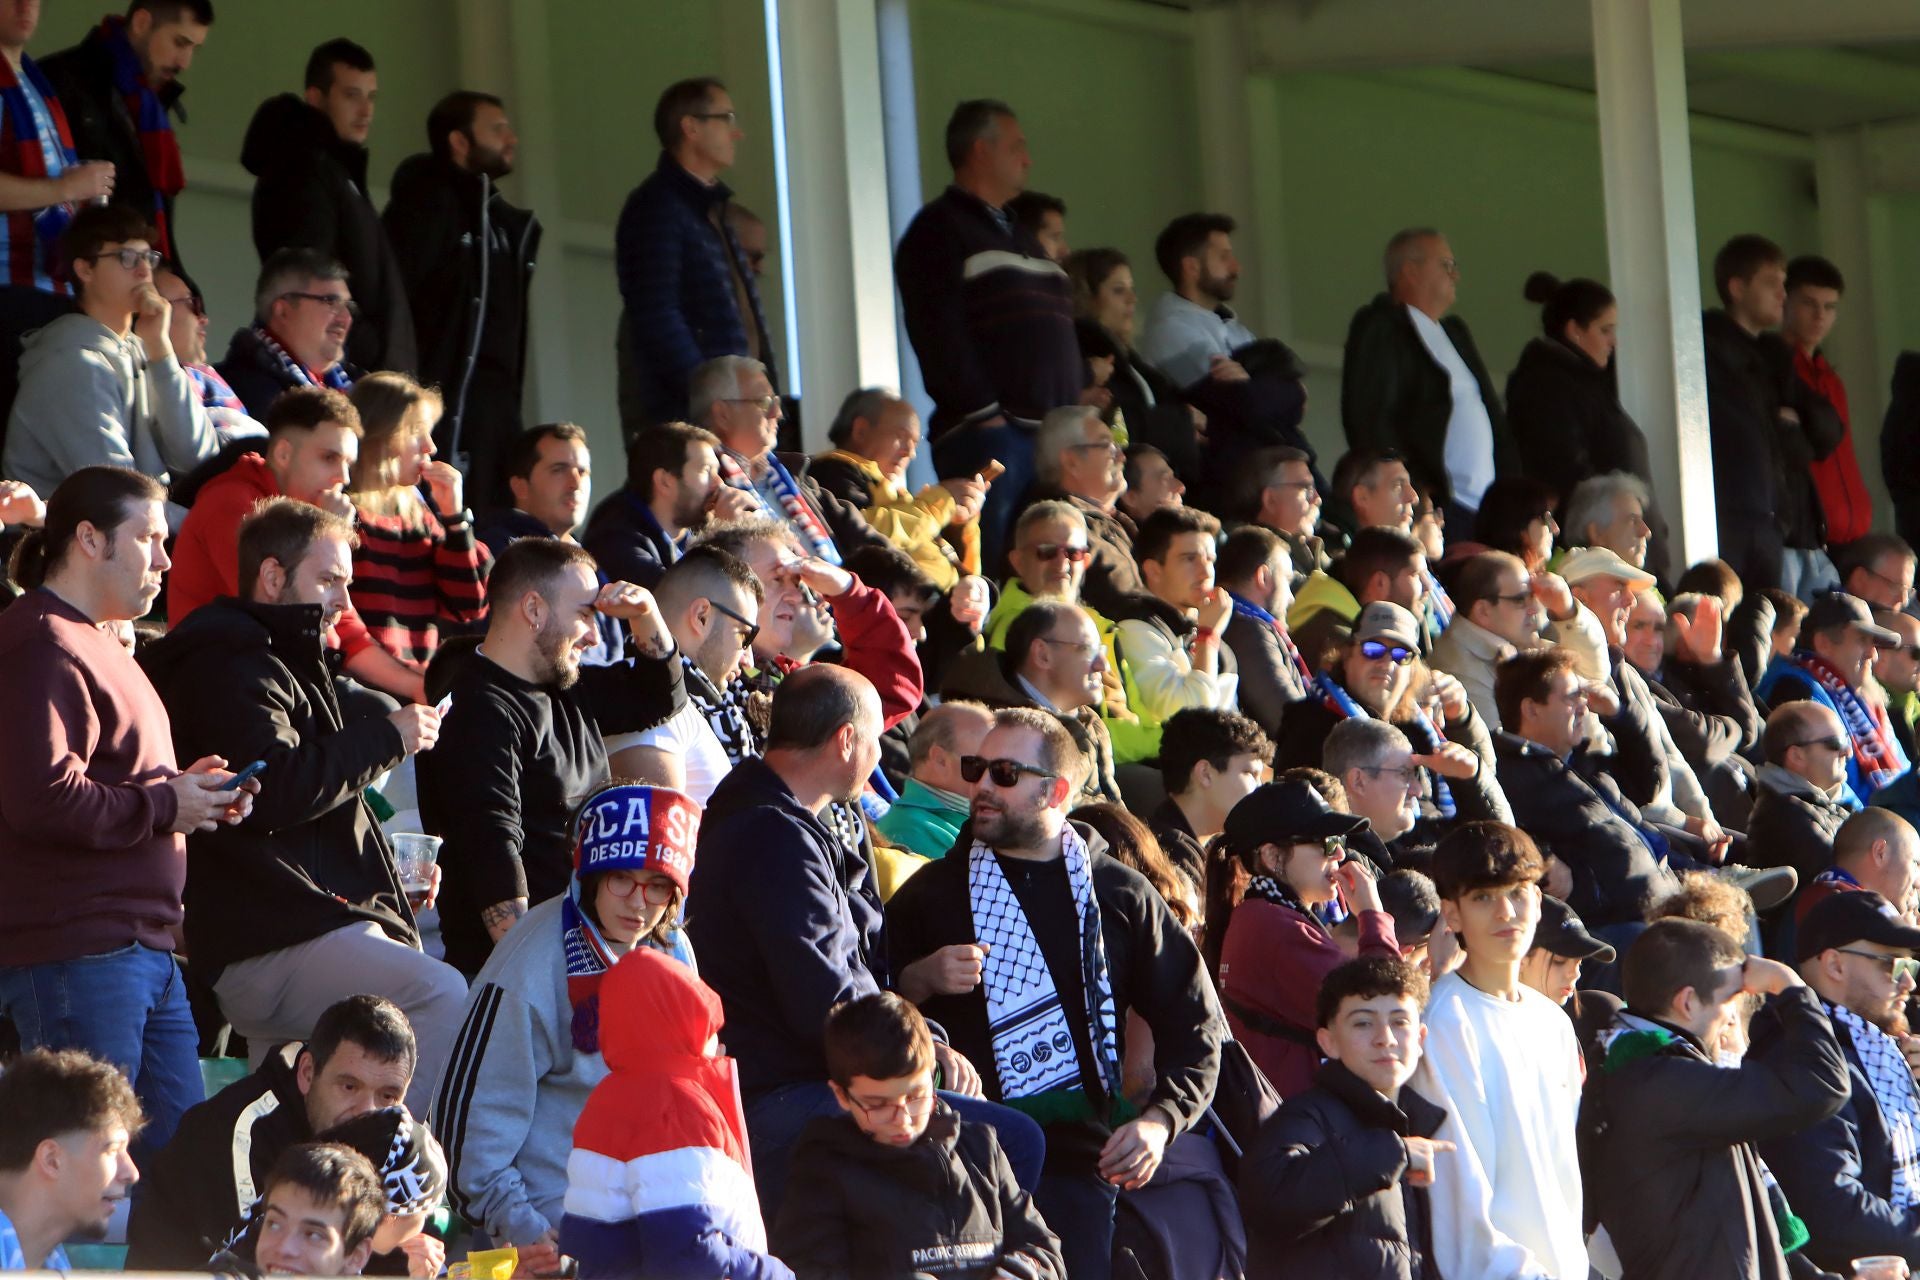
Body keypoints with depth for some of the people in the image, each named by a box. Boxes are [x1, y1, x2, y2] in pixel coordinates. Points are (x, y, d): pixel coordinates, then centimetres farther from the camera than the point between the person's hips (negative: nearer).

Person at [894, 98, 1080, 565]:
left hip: (1054, 435, 8)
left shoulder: (1019, 236, 27)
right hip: (989, 435, -8)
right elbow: (940, 334, -12)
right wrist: (982, 412, -18)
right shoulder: (939, 229, -1)